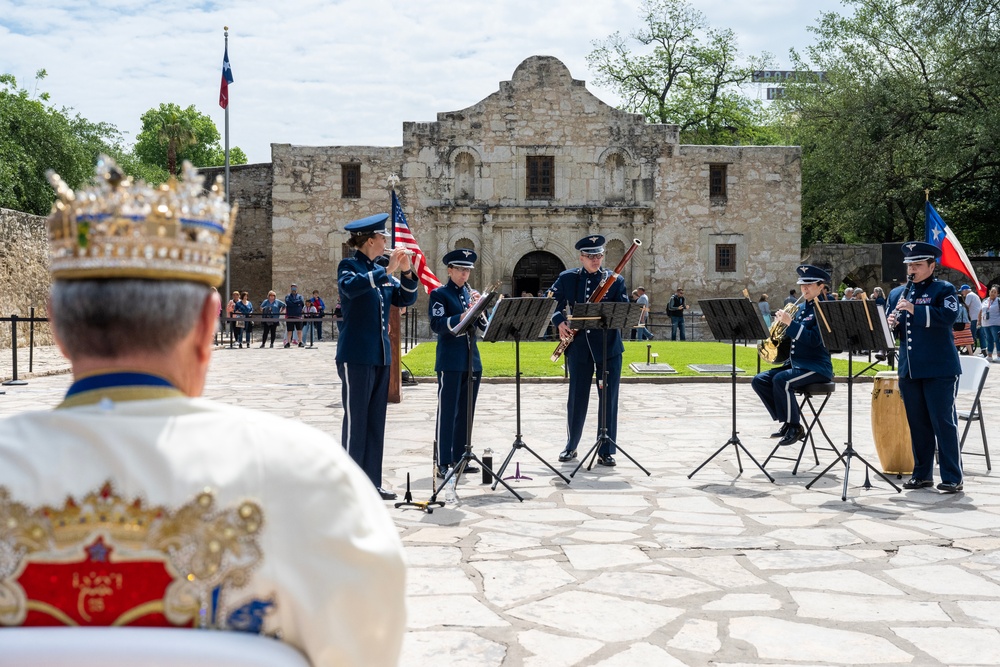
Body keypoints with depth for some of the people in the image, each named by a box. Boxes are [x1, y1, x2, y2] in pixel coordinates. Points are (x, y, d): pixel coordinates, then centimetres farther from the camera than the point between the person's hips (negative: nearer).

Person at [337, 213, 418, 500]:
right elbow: (350, 287, -27)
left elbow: (406, 299, 13)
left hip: (381, 356, 8)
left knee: (376, 422, 9)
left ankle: (372, 484, 15)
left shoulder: (381, 272, 15)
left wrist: (406, 272, -3)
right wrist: (387, 271, -27)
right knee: (355, 421, -5)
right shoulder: (349, 265, -5)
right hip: (356, 356, -8)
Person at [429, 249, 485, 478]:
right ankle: (442, 463, -4)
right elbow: (437, 325, -13)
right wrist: (460, 318, -26)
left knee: (466, 412, 9)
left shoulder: (470, 294, 16)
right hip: (450, 362, -6)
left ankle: (459, 457, 17)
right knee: (447, 411, -6)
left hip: (472, 360, 6)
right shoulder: (439, 294, -1)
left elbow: (482, 324, 11)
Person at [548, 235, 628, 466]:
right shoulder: (567, 278, 6)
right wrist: (559, 322, -8)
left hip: (608, 346, 0)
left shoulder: (615, 280, 3)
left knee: (608, 398, 1)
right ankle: (571, 447, 24)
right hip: (579, 346, 1)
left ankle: (606, 451, 10)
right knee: (577, 398, 8)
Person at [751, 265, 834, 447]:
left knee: (781, 380, -32)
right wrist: (782, 323, -2)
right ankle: (785, 421, 3)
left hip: (817, 367, -9)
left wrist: (790, 323, -24)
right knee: (759, 380, -6)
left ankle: (795, 427, -15)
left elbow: (814, 340, -22)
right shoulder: (801, 307, 15)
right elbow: (791, 335, 18)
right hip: (795, 363, 9)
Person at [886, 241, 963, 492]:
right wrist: (891, 324, -6)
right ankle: (922, 474, 18)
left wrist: (915, 310, -25)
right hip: (909, 369, 5)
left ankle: (952, 477, 2)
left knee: (944, 422, -3)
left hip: (940, 369, -5)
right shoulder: (896, 294, 15)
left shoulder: (944, 290, 0)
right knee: (918, 424, 10)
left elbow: (949, 316, -19)